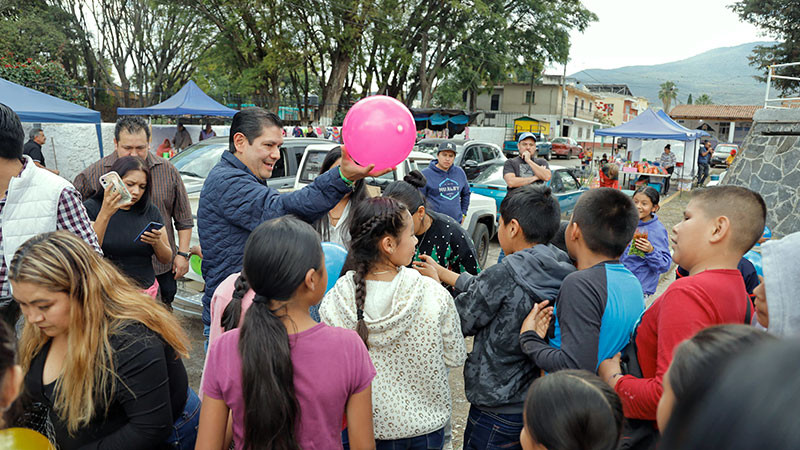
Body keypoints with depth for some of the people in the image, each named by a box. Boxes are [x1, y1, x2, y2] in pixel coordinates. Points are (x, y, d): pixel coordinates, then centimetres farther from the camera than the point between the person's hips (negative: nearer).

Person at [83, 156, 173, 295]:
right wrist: (104, 214, -26)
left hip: (146, 290, 2)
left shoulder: (150, 211, 6)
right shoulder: (91, 208, -4)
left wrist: (157, 242, -13)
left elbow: (167, 259, 8)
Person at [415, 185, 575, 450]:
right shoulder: (561, 272, -3)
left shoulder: (503, 275, -26)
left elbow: (459, 321, -13)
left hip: (499, 410, -7)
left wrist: (435, 281, 2)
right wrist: (442, 272, 13)